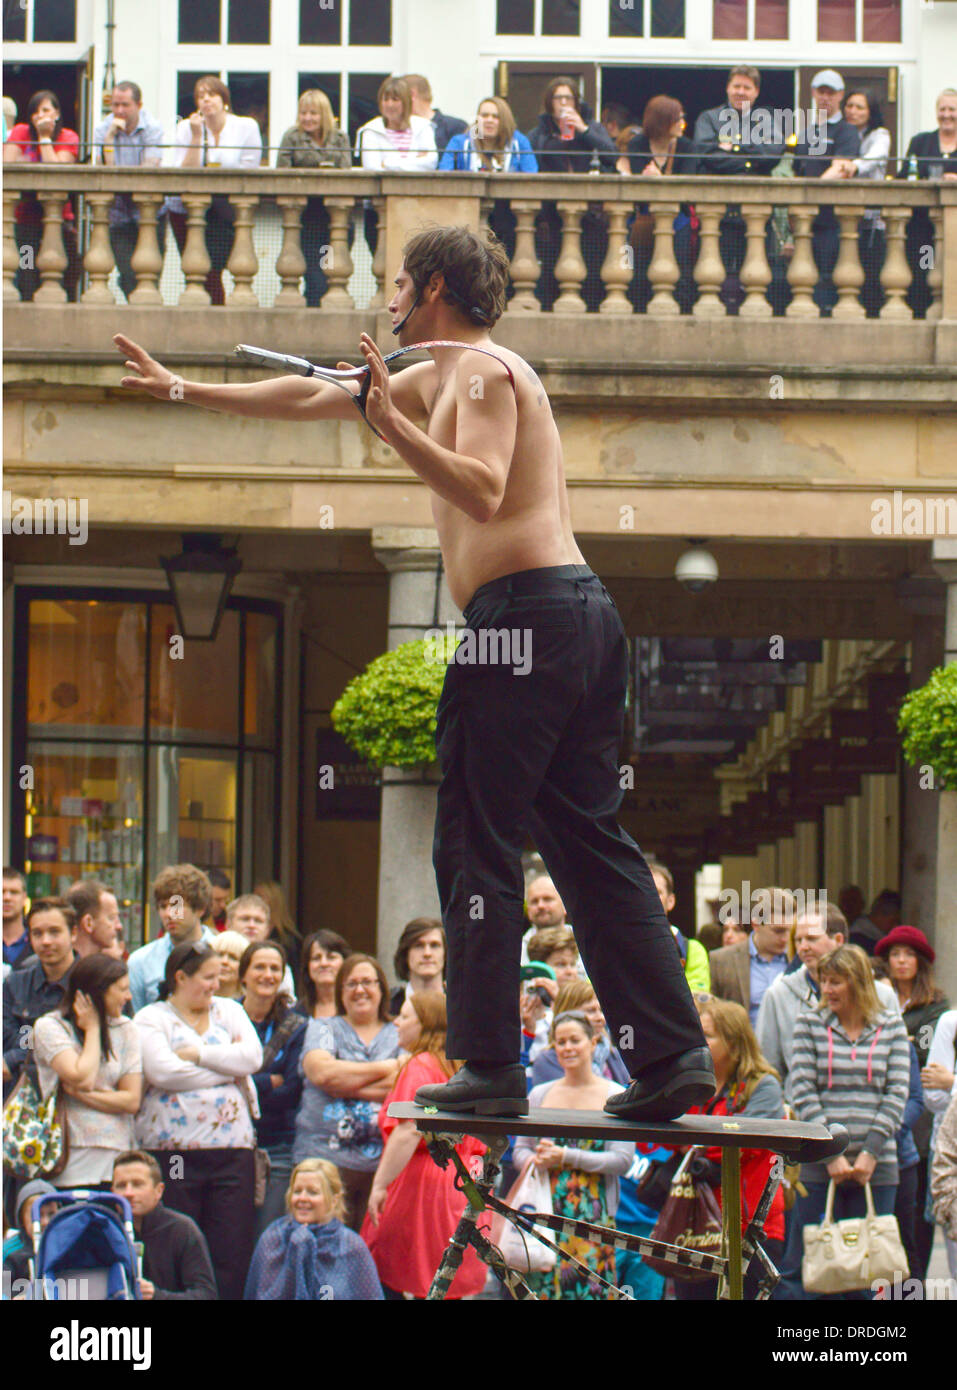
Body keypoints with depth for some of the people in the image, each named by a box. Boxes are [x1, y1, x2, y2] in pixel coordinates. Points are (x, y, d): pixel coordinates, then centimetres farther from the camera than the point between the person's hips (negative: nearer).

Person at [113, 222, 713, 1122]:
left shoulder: (482, 371, -4)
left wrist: (393, 425, -22)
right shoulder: (440, 377, 26)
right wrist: (181, 390, 35)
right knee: (590, 844, 7)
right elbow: (309, 399, 32)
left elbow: (483, 492, -20)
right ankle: (672, 1055, 0)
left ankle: (491, 1066, -4)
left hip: (526, 609, -10)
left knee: (476, 846, -4)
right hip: (583, 611, 10)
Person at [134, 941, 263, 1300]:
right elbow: (162, 1071, -12)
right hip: (172, 1148, -3)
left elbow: (252, 1056, 1)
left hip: (232, 1147, 3)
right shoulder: (151, 1018, 5)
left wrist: (197, 1054, -6)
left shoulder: (228, 1011, 17)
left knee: (233, 1250, -4)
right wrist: (226, 1069, -3)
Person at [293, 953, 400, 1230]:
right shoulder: (322, 1029, 14)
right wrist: (383, 1068, -1)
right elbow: (321, 1072, -6)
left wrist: (345, 1085, -8)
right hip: (327, 1158, -1)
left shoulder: (399, 1036, 14)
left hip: (381, 1163, 1)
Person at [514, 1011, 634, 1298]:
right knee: (543, 1284, -3)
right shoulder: (540, 1095, 13)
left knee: (589, 1286, -9)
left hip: (593, 1212, -3)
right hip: (546, 1209, 3)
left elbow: (623, 1159, -7)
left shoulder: (615, 1097, 1)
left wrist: (566, 1157, -12)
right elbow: (520, 1151, 15)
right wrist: (536, 1161, -9)